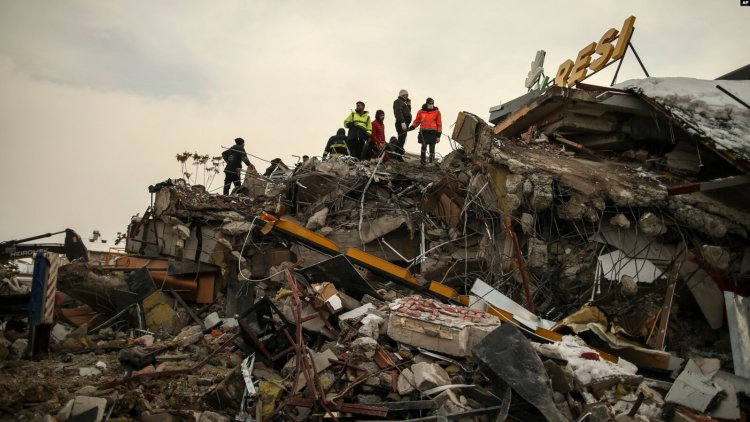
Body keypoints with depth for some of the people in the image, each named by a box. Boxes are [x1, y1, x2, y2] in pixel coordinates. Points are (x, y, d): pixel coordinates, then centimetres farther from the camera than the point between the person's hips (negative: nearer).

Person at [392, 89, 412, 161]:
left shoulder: (403, 102, 28)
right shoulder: (398, 101, -4)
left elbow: (407, 112, 28)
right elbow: (399, 112, -19)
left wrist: (409, 105, 16)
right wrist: (402, 122, -29)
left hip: (404, 124, 10)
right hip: (401, 124, -10)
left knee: (402, 140, 10)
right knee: (401, 140, -14)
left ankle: (398, 156, 13)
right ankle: (398, 157, -17)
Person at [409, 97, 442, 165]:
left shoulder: (436, 112, 3)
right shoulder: (421, 112, 7)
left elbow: (439, 124, 5)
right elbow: (417, 121, 19)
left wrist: (438, 135, 0)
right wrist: (411, 127, 2)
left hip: (433, 132, 0)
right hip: (424, 132, 0)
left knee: (432, 149, 2)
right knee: (424, 146, -16)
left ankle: (431, 162, 12)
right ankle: (422, 160, -5)